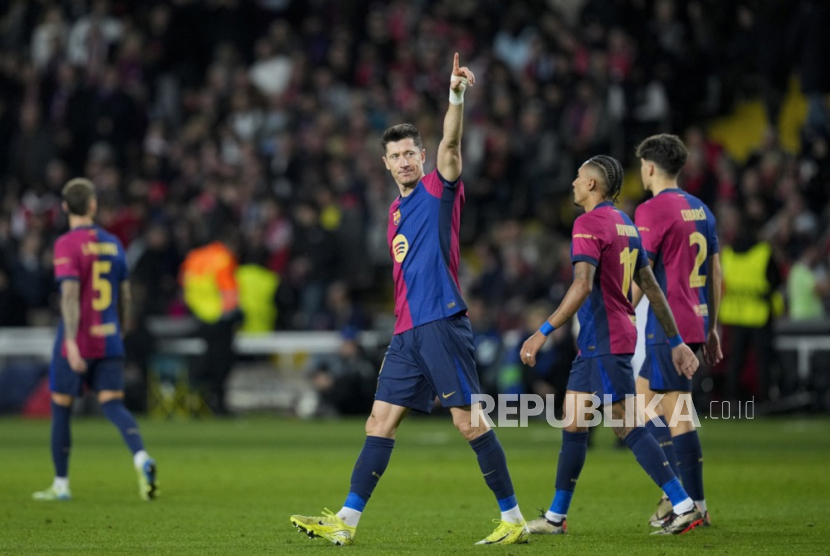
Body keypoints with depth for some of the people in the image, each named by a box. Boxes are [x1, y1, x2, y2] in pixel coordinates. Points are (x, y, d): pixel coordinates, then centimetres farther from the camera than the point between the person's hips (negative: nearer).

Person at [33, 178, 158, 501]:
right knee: (113, 405, -1)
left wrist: (71, 342, -24)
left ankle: (61, 484, 17)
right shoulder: (113, 244, 10)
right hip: (109, 341, 5)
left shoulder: (67, 244, -9)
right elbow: (124, 296, 15)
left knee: (60, 407, 10)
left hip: (76, 341, -5)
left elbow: (70, 294, -19)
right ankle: (142, 459, -28)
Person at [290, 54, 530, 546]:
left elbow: (450, 146, -20)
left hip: (442, 323, -8)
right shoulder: (398, 209, 21)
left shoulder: (439, 188, 0)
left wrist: (456, 95, -36)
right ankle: (346, 520, 3)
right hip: (408, 331, 8)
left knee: (469, 419, -8)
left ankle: (514, 519, -3)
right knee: (381, 420, 4)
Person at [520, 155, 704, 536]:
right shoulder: (625, 224, 15)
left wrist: (544, 332, -25)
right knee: (573, 424, 10)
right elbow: (651, 287, 17)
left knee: (628, 427, -8)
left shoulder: (589, 223, -12)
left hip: (604, 343, -9)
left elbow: (583, 286, -24)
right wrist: (677, 342, 18)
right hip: (594, 344, 9)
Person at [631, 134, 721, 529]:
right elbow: (715, 271, 17)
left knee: (678, 414, -5)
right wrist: (712, 328, 22)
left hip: (669, 326, -9)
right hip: (696, 321, 9)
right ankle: (678, 490, 15)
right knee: (642, 396, 18)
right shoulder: (700, 209, 14)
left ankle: (695, 506, -4)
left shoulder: (652, 210, -11)